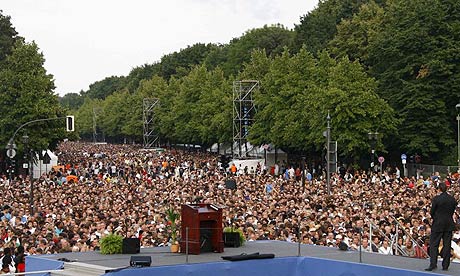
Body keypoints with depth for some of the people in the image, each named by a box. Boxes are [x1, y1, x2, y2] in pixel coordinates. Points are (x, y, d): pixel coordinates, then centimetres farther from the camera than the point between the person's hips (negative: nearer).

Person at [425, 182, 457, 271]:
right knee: (447, 244, 8)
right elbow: (452, 211, 6)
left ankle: (433, 264, -6)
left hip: (438, 224, -4)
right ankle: (445, 265, 10)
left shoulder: (436, 198, -13)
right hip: (449, 224, 4)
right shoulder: (452, 199, 0)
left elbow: (432, 212, -6)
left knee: (434, 244, 2)